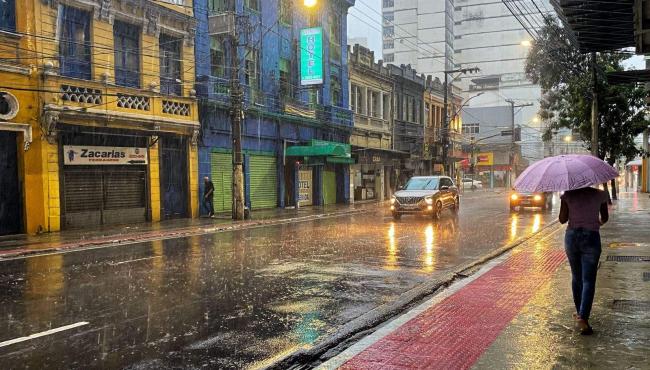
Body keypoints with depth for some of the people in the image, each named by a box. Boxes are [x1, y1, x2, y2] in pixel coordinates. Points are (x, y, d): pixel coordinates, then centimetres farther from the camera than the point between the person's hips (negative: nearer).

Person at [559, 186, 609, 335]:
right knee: (588, 280, -1)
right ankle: (583, 316, -15)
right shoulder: (599, 194, -1)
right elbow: (605, 218, 11)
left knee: (576, 277, 17)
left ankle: (580, 313, 29)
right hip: (591, 238, -2)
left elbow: (562, 219, -1)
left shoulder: (568, 195, -2)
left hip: (572, 236, 2)